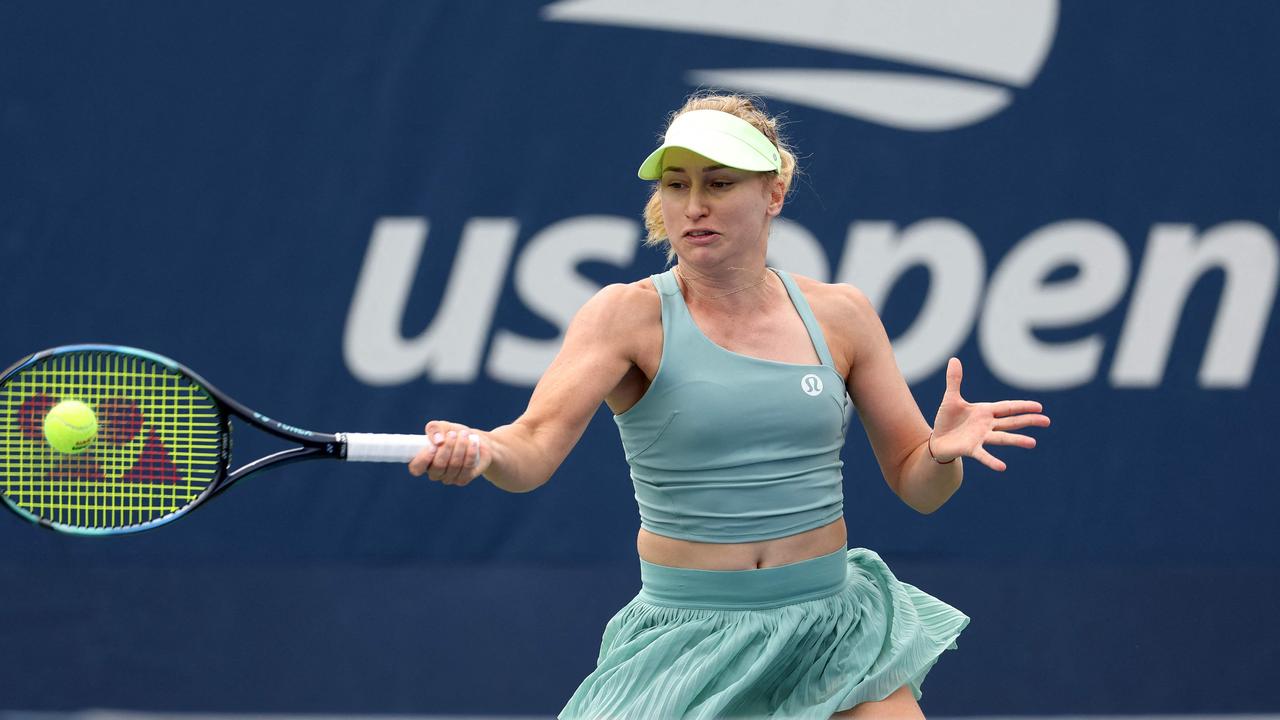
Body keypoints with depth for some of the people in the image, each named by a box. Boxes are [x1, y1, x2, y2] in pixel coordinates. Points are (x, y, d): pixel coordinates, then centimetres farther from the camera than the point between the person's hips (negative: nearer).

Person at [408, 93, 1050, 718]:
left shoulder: (838, 314, 3)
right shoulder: (630, 315, -6)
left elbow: (916, 485, 7)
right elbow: (535, 445, -21)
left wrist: (943, 452, -17)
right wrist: (480, 452, -44)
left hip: (830, 628, 2)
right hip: (685, 639, -2)